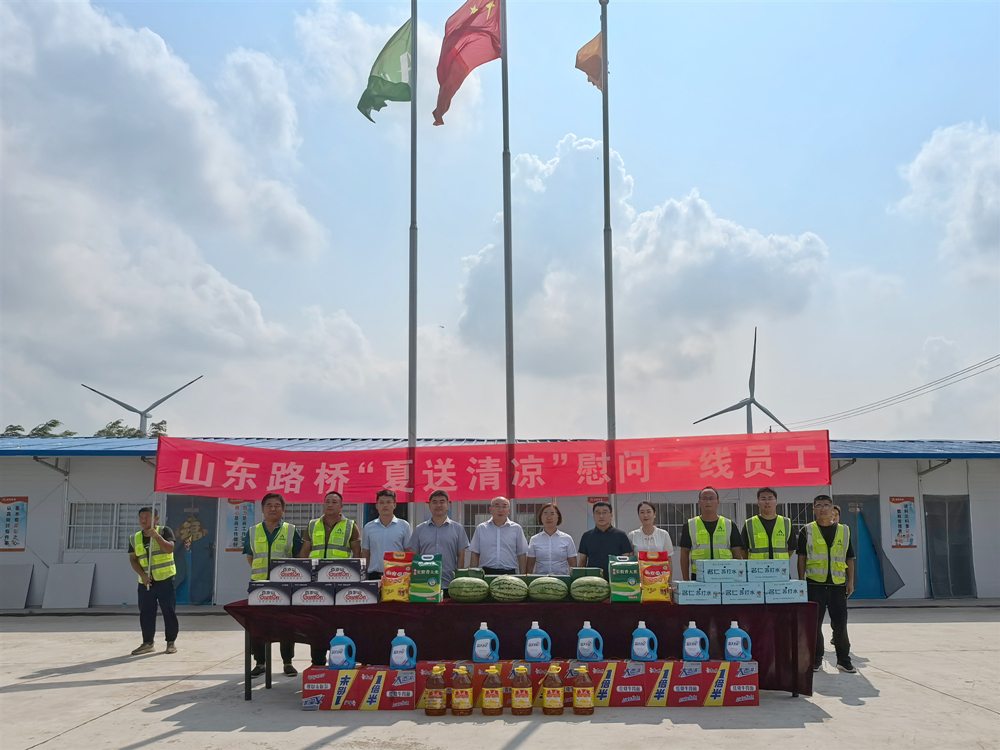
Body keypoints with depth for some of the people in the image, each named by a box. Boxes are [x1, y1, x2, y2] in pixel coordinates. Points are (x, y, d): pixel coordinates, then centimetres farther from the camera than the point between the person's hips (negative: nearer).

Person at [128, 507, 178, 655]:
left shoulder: (164, 531, -1)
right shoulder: (135, 538, 9)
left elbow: (169, 549, -15)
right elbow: (133, 559, 8)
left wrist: (156, 536, -22)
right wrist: (142, 574, -6)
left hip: (165, 580, -4)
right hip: (145, 582, 4)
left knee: (169, 611, -1)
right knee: (146, 613, 6)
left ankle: (171, 642, 8)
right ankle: (147, 643, 17)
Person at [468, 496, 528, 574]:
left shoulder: (516, 529, 8)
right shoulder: (481, 528, 9)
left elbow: (522, 555, 8)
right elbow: (474, 554, 9)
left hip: (509, 573, 0)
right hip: (487, 573, 0)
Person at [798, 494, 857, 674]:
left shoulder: (844, 531, 11)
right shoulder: (807, 531, 6)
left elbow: (849, 559, 12)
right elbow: (801, 558, 4)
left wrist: (851, 582, 5)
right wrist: (801, 581, -2)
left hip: (838, 584, 1)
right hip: (814, 583, -1)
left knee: (840, 623, 4)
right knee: (814, 623, 2)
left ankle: (844, 660, 15)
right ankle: (816, 660, 12)